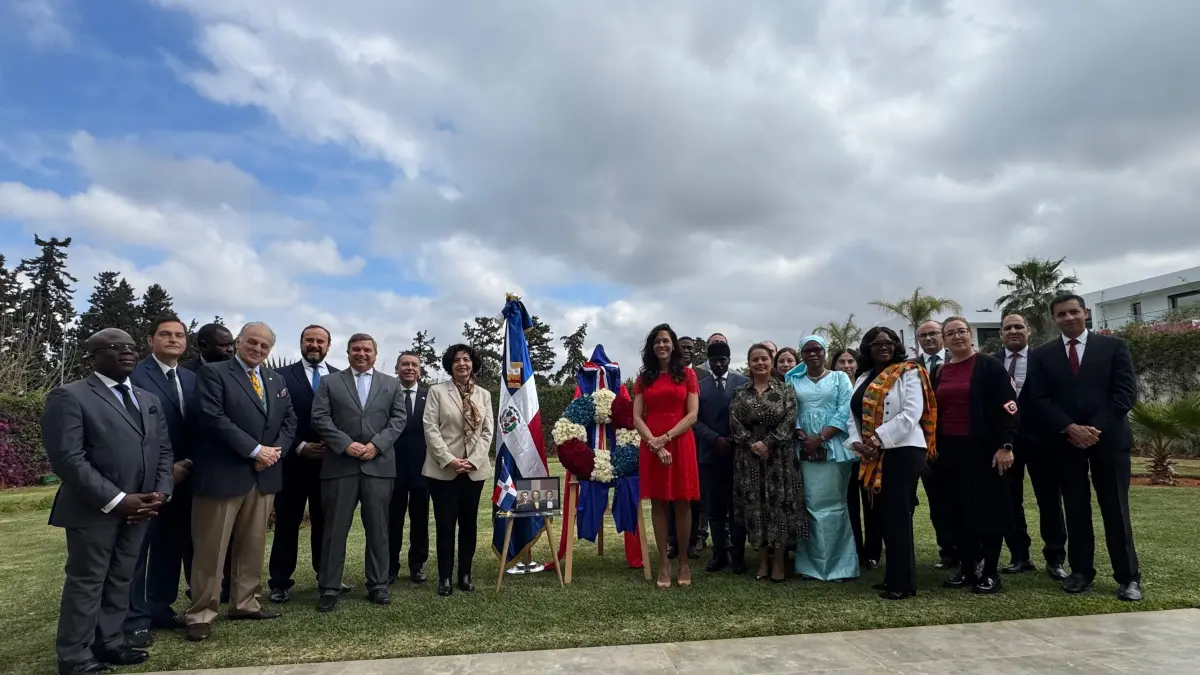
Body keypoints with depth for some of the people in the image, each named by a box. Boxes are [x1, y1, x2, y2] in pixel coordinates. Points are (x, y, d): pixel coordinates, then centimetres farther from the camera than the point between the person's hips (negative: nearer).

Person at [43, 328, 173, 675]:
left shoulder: (149, 400, 15)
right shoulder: (69, 396, -8)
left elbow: (164, 450, 13)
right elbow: (67, 459, -16)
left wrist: (160, 492, -3)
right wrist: (116, 500, -19)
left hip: (138, 508, 6)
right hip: (94, 509, -6)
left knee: (120, 579, 14)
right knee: (86, 581, 5)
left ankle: (109, 642, 28)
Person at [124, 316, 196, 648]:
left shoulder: (192, 379, 12)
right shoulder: (136, 375, -9)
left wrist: (191, 465, 0)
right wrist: (164, 467, -14)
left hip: (183, 476, 6)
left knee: (172, 546, 12)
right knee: (138, 549, 3)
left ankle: (160, 608, 24)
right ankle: (135, 619, 12)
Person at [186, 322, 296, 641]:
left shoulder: (277, 380, 14)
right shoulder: (212, 373, -5)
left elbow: (289, 419, 11)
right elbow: (213, 417, -16)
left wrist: (276, 450, -7)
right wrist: (255, 449, -18)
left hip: (264, 474, 6)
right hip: (223, 473, -6)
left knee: (253, 545, 14)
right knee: (211, 548, 2)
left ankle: (245, 604, 25)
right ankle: (201, 615, 12)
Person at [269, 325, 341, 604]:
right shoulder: (283, 376, 0)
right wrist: (301, 447, -12)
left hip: (330, 460, 2)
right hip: (294, 461, -2)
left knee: (325, 522, 11)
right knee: (287, 523, 6)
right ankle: (280, 582, 15)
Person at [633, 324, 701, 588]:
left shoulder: (687, 374, 6)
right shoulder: (644, 378, 10)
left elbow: (692, 415, -2)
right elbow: (637, 418, 3)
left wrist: (666, 437, -13)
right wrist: (655, 444, -12)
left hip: (681, 444, -1)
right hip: (651, 446, 1)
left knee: (682, 503, 3)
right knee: (658, 504, 4)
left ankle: (683, 562, 13)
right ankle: (663, 562, 11)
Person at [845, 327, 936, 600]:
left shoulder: (908, 373, -4)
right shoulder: (863, 379, 16)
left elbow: (912, 413, -15)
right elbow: (854, 415, 11)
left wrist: (879, 438, -19)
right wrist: (856, 441, -8)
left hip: (903, 451, -7)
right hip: (873, 457, 7)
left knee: (898, 516, -4)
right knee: (885, 516, 12)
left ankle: (902, 583, 4)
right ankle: (894, 576, 22)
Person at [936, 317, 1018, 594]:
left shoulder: (990, 366, -4)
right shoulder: (940, 372, 11)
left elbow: (1008, 407, -9)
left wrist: (1005, 445, -16)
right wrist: (934, 446, 12)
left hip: (983, 448, -5)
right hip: (951, 449, 5)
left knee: (989, 506, 1)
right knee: (959, 509, 9)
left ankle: (991, 572, 11)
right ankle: (966, 567, 19)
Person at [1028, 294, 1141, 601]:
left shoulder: (1114, 346, 4)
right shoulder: (1042, 355, 7)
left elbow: (1126, 391, -3)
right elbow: (1040, 399, 0)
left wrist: (1096, 428, -12)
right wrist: (1070, 428, -13)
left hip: (1108, 437, -1)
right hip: (1065, 441, 1)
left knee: (1115, 509, 3)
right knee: (1075, 510, 7)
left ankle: (1128, 577, 11)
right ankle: (1081, 571, 16)